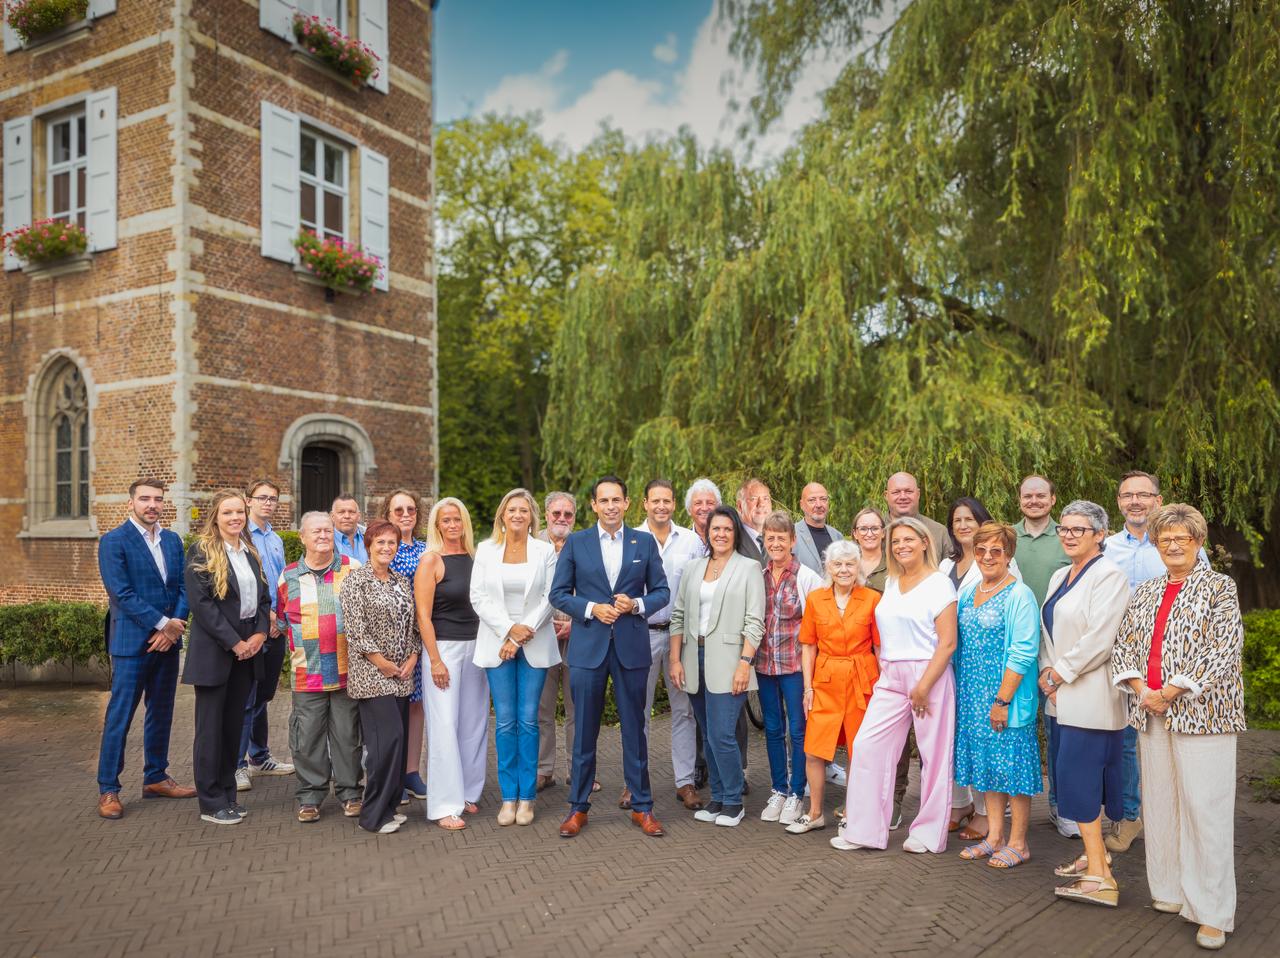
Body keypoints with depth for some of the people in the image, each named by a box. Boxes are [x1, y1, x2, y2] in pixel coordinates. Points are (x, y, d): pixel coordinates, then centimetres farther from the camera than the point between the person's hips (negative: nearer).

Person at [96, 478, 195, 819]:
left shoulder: (173, 540, 10)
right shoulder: (113, 541, -7)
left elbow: (183, 587, 7)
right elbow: (122, 593, -14)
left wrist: (173, 627, -8)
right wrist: (163, 623, -16)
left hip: (167, 639, 6)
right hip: (132, 641, -6)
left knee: (161, 712, 13)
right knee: (119, 716, 0)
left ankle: (155, 778, 26)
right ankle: (108, 790, 11)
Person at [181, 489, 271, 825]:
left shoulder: (251, 551, 12)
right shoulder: (201, 551, -7)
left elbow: (264, 597, 13)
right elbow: (200, 602, -14)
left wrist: (260, 633, -4)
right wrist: (234, 642, -15)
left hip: (247, 649, 6)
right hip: (214, 650, -6)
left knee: (234, 725, 12)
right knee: (211, 728, 3)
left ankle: (227, 794, 22)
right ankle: (211, 803, 12)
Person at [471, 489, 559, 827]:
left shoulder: (545, 551, 3)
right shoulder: (486, 550, 5)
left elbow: (550, 597, -2)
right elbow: (479, 597, 0)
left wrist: (525, 631, -10)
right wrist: (509, 630, -9)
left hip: (535, 644, -1)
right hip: (497, 642, 1)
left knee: (528, 720, 1)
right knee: (505, 721, 2)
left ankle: (526, 797, 11)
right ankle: (508, 797, 12)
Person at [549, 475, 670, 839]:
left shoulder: (645, 542, 5)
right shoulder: (575, 543, 3)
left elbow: (661, 591, 6)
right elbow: (558, 594, 2)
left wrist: (637, 604, -13)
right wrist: (592, 608, -13)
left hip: (632, 647, 1)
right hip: (588, 647, 0)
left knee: (634, 729, 9)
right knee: (584, 731, 7)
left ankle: (641, 806, 22)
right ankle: (578, 807, 21)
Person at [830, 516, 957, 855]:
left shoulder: (939, 583, -6)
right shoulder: (891, 583, 13)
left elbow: (948, 642, -12)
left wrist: (923, 687, -16)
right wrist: (881, 672, 7)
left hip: (929, 675, -6)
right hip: (890, 678, 6)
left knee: (934, 755, 4)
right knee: (865, 746, 1)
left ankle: (929, 833, 20)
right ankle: (864, 829, 12)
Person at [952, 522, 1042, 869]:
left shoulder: (1019, 596, -11)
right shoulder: (967, 592, 10)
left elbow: (1023, 654, -16)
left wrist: (1002, 700, -18)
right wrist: (961, 692, 10)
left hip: (1007, 695, -7)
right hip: (973, 696, 7)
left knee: (1012, 765, 2)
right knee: (986, 761, 13)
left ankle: (1017, 843, 14)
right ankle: (995, 836, 24)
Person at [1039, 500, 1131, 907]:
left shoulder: (1108, 576, -12)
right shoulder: (1060, 576, 15)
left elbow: (1099, 640, -19)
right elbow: (1049, 631, 17)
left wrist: (1059, 673, -12)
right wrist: (1046, 672, 2)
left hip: (1089, 695, -8)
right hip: (1060, 695, 8)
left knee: (1078, 778, -9)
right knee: (1081, 777, 13)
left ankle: (1099, 876, -3)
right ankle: (1096, 853, 25)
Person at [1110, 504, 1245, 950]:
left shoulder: (1219, 588, -3)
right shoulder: (1146, 592, 13)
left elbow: (1224, 650, -12)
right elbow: (1123, 644, 12)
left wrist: (1169, 691, -13)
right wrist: (1141, 690, -4)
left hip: (1201, 712, -5)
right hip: (1152, 713, 5)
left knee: (1206, 809, -4)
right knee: (1159, 804, 11)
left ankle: (1213, 913, 5)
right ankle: (1171, 892, 25)